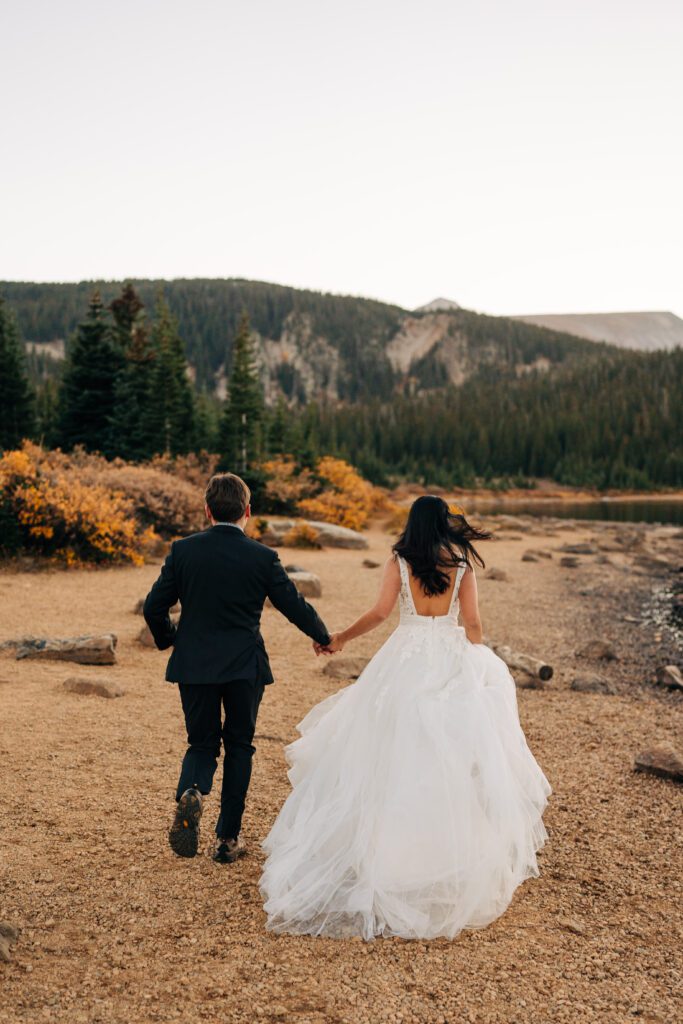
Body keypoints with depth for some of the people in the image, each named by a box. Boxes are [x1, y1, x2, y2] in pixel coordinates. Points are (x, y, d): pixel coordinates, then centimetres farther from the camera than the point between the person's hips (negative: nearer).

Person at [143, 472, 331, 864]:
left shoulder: (183, 550, -3)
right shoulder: (263, 557, -7)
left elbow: (155, 607, 0)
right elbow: (295, 606, -1)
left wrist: (168, 639, 21)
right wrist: (324, 637, 19)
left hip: (195, 665, 1)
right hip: (245, 667, -1)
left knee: (202, 743, 14)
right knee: (239, 746, 14)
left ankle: (191, 792, -18)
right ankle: (228, 838, 17)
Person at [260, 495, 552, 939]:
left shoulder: (399, 562, -1)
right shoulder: (462, 566, 1)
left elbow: (381, 612, -8)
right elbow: (473, 624, 0)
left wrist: (340, 638, 5)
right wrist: (476, 669, 13)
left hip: (406, 659, -1)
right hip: (452, 658, 1)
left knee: (398, 754, 7)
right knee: (450, 756, 8)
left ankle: (391, 846, 11)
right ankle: (452, 848, 14)